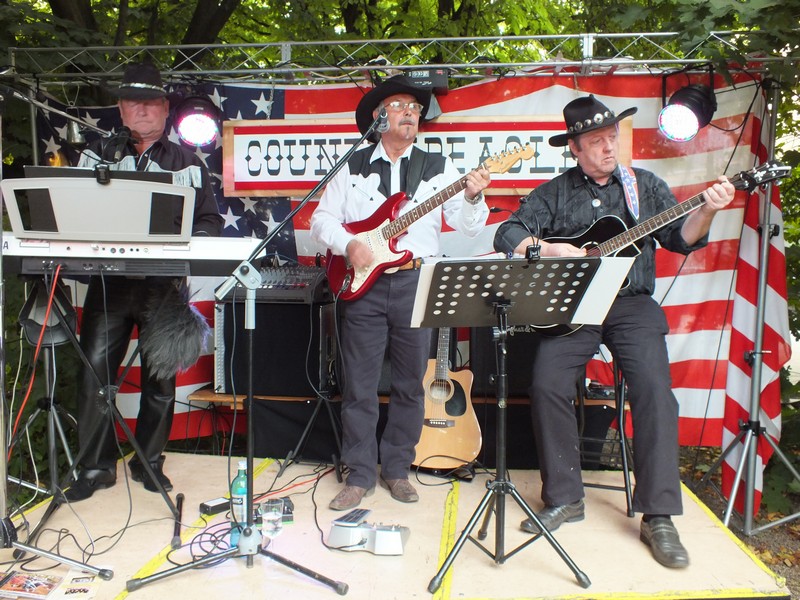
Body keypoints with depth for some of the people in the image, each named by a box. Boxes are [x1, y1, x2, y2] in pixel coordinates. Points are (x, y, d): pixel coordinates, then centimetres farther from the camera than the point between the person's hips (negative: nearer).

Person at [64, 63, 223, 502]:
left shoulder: (187, 162, 10)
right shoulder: (99, 155, 15)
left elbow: (209, 220, 6)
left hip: (165, 284, -1)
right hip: (109, 279, 1)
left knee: (160, 378, 4)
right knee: (94, 371, -2)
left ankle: (149, 462, 21)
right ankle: (95, 466, 13)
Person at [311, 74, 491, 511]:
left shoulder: (437, 168, 8)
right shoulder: (352, 167, 10)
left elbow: (469, 226, 1)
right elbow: (322, 219, 7)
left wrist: (473, 198, -19)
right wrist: (348, 245, -11)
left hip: (416, 282, 0)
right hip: (363, 283, 0)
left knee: (410, 383, 7)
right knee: (358, 385, 3)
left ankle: (397, 470, 23)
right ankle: (360, 475, 16)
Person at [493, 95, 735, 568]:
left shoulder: (646, 185, 14)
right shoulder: (554, 193, 11)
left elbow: (680, 237, 4)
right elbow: (508, 235, 4)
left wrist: (707, 212, -15)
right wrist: (549, 249, -12)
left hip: (632, 304, 0)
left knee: (654, 388, -21)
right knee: (548, 386, -20)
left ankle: (658, 516, -11)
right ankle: (564, 498, -3)